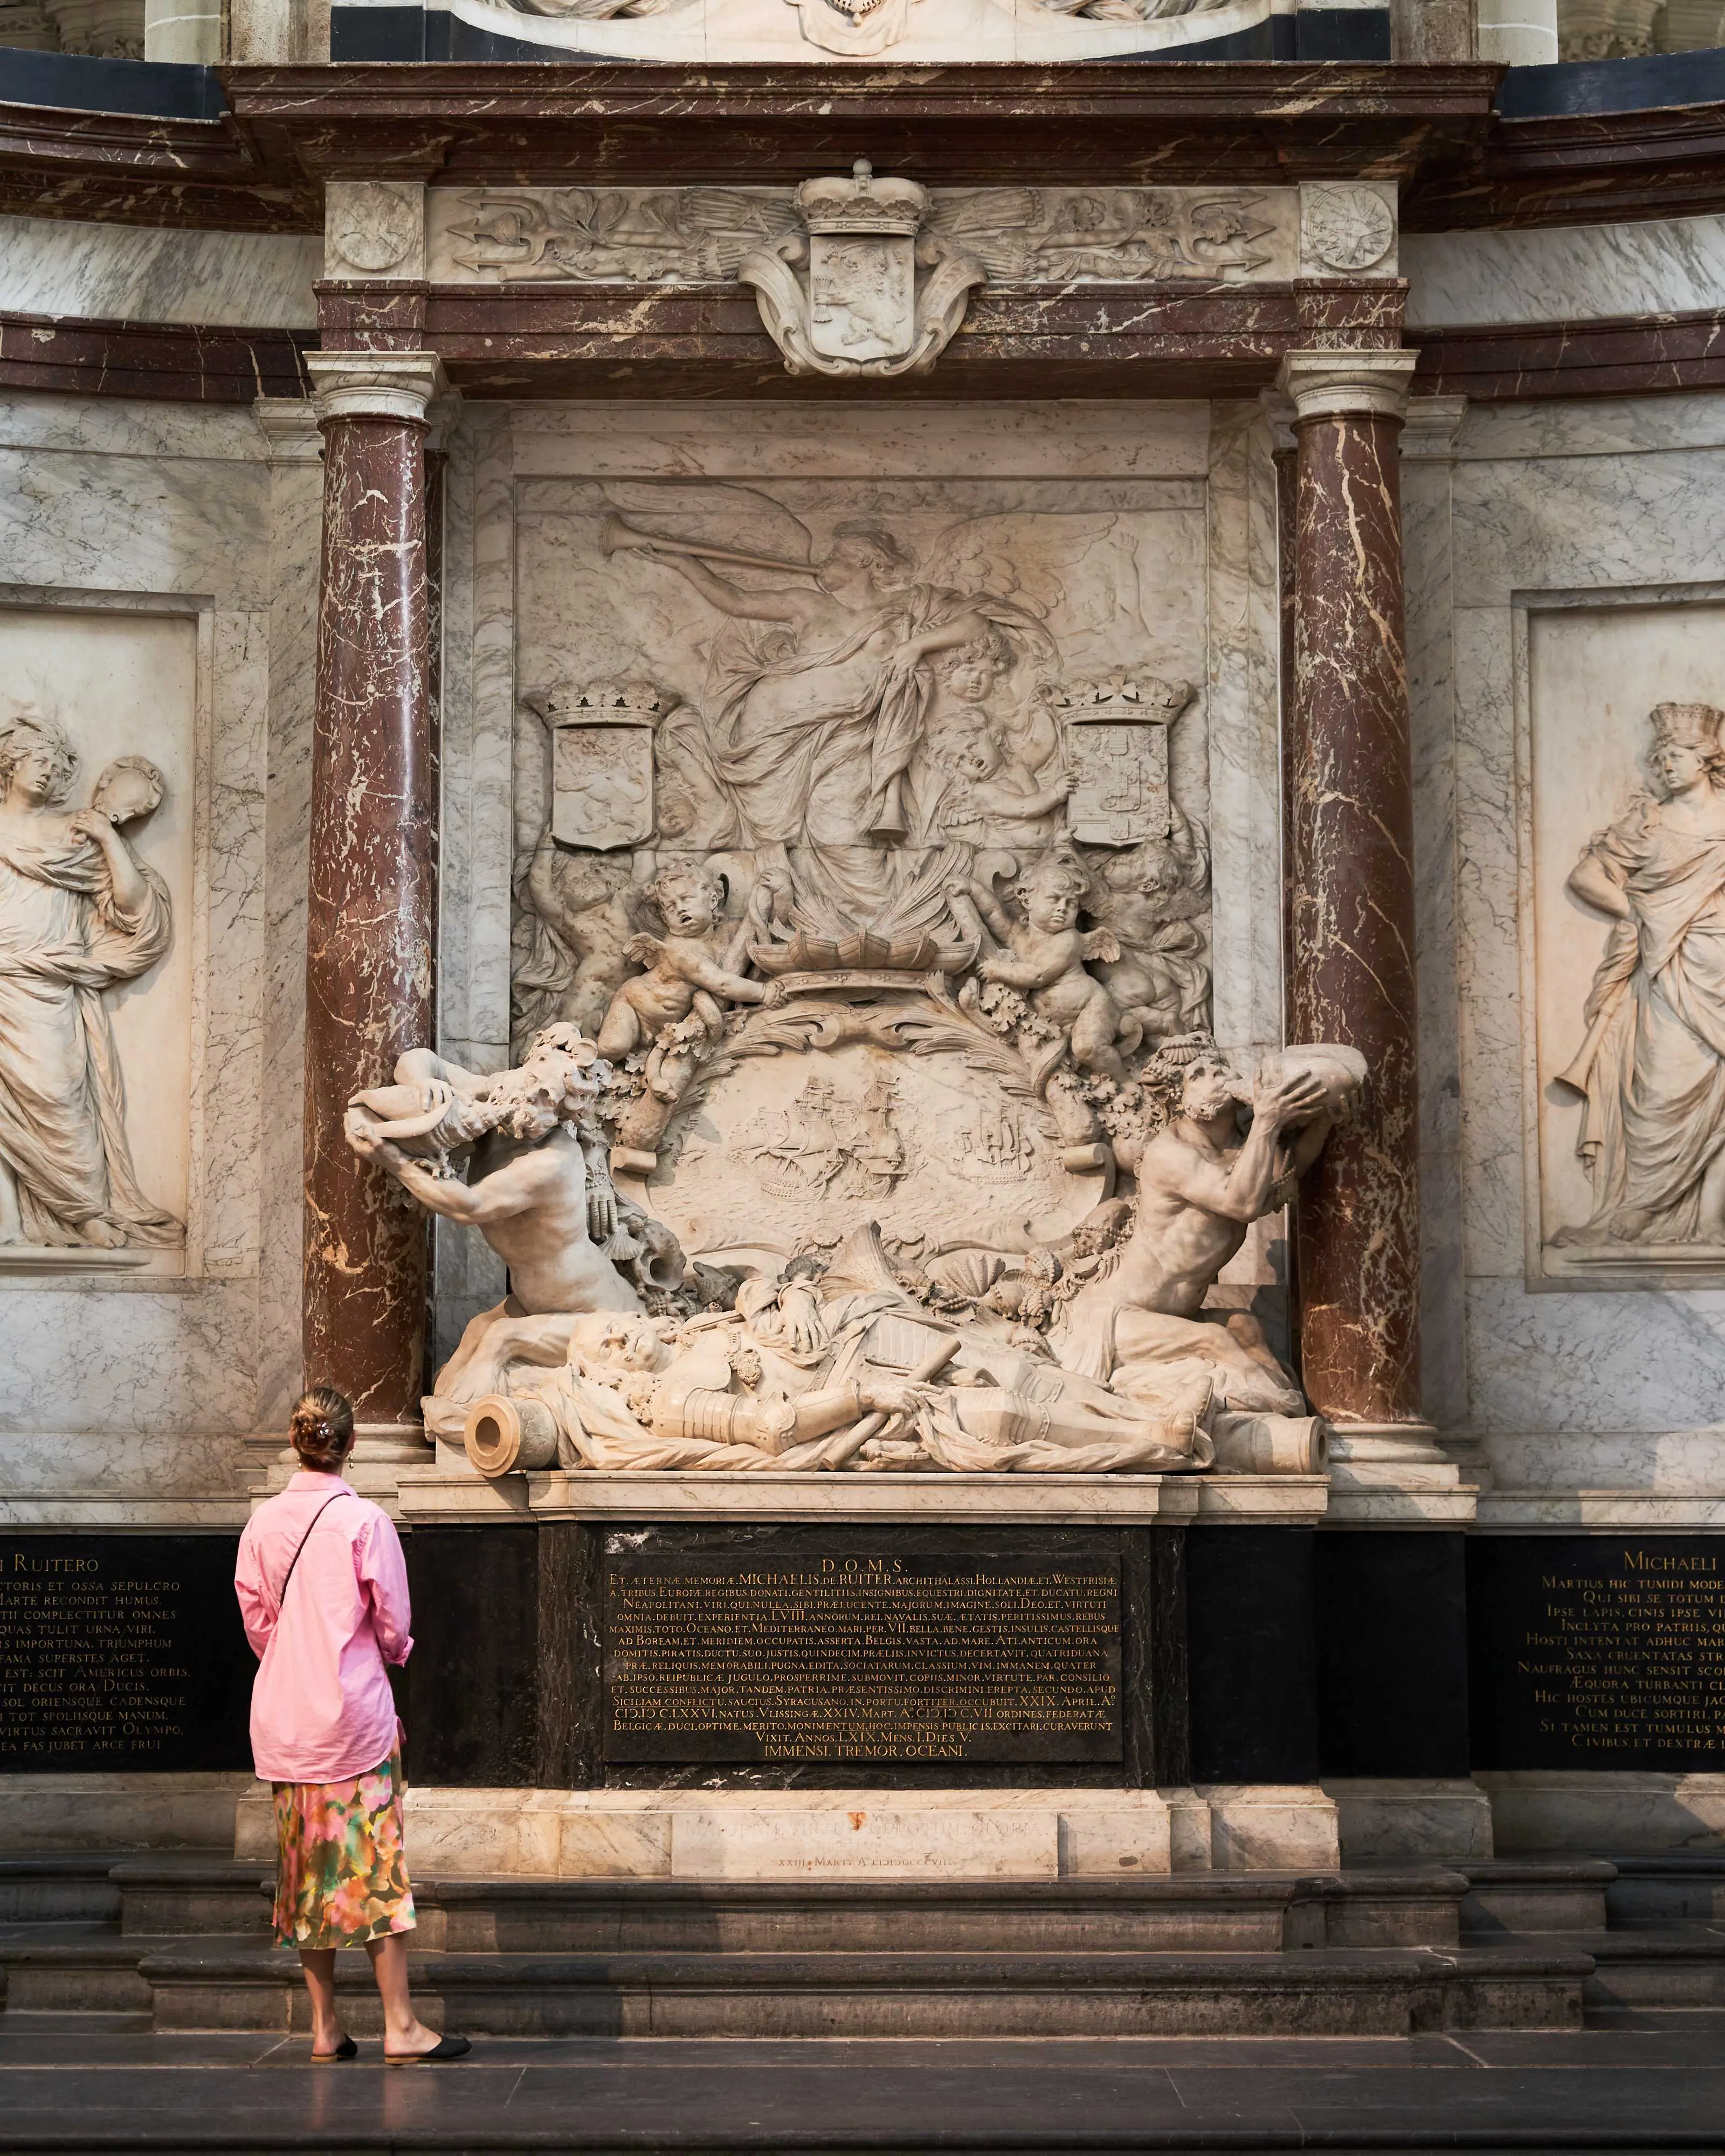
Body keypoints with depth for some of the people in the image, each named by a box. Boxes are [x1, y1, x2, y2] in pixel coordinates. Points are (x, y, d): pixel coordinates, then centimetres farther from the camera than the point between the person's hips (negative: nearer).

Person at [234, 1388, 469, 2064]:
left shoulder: (262, 1522, 1)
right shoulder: (365, 1521, -11)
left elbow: (256, 1623, 7)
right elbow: (393, 1625, -7)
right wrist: (390, 1653, 16)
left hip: (283, 1717, 4)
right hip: (353, 1708, -4)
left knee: (307, 1863, 9)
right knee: (375, 1864, -1)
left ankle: (324, 2028, 12)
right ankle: (400, 2026, 0)